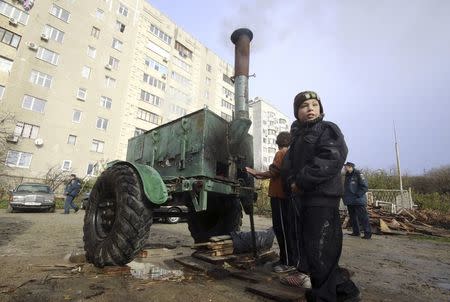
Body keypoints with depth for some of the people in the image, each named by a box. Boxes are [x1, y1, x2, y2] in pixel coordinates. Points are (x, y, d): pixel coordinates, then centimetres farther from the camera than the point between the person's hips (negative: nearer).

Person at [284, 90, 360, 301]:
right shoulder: (297, 137, 19)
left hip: (322, 198, -8)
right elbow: (291, 165, 16)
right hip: (303, 199, 9)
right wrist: (292, 182, -5)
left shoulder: (327, 130, -3)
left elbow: (331, 160, -19)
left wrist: (301, 183, -17)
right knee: (308, 248, 16)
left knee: (319, 252, -5)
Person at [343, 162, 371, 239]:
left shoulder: (358, 174, -10)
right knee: (352, 217, 13)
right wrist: (345, 195, 11)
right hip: (349, 201, 8)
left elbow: (365, 186, -14)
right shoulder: (347, 176, 14)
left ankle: (368, 233, 5)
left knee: (362, 217, -5)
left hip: (358, 201, -8)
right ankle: (356, 232, 23)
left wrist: (357, 195, -18)